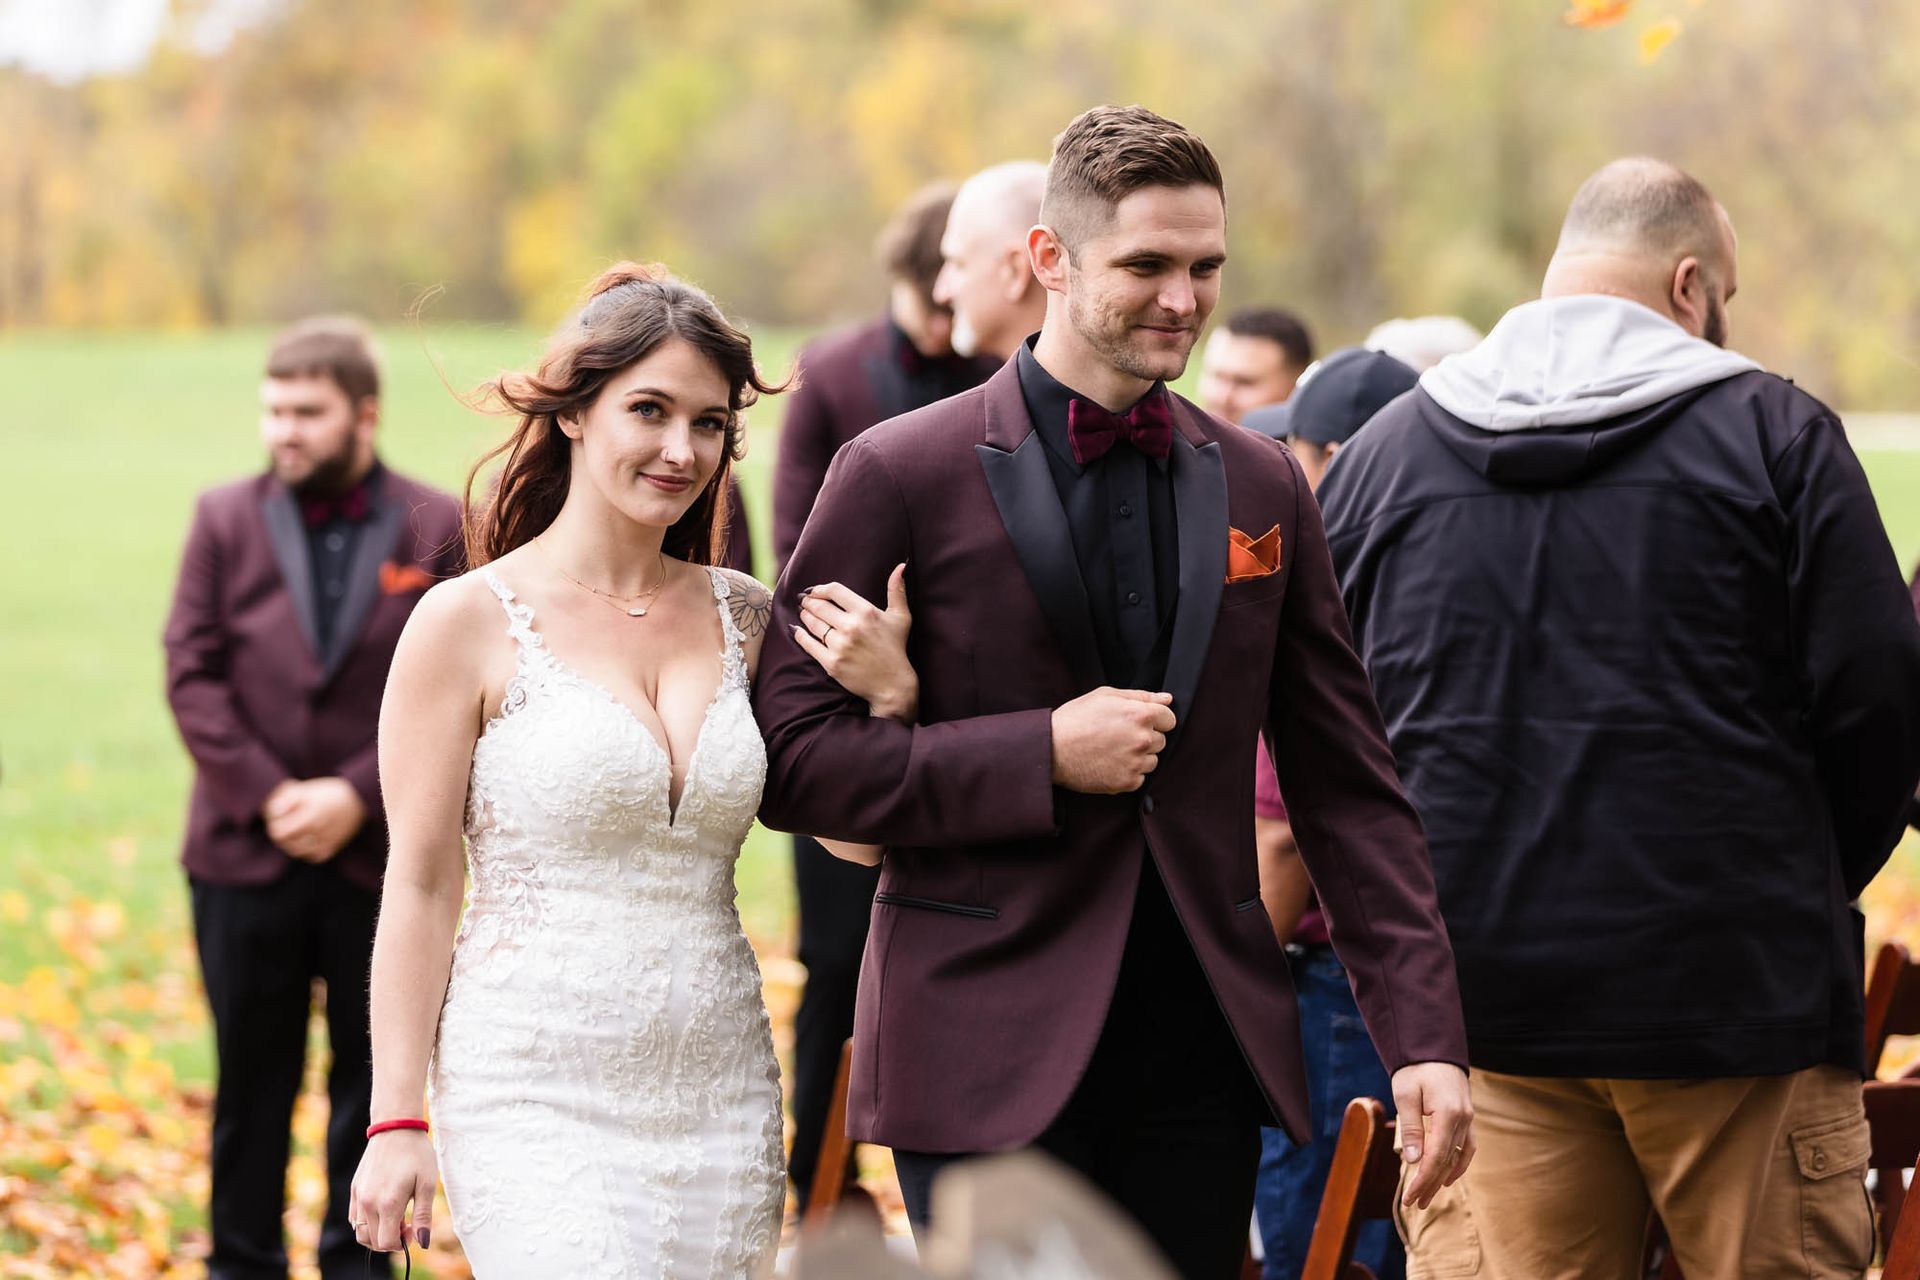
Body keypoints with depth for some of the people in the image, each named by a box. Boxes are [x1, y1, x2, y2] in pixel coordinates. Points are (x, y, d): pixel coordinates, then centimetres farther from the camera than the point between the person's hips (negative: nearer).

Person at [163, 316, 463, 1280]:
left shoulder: (436, 530, 0)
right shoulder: (226, 521, 3)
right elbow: (192, 676, -1)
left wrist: (357, 795, -14)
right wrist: (269, 796, -11)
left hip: (382, 855, -1)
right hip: (245, 851, 1)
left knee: (372, 1074, 8)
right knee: (252, 1076, 8)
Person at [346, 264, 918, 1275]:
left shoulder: (742, 618, 9)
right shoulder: (471, 622, -4)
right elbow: (421, 885, -3)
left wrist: (892, 691, -8)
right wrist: (396, 1122, -6)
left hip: (717, 1099, 5)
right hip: (537, 1103, -5)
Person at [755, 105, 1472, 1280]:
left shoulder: (1262, 487, 10)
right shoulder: (903, 477, -3)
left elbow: (1348, 785, 11)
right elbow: (790, 760, -6)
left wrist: (1423, 1035, 2)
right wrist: (1043, 756, -15)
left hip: (1207, 1044, 4)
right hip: (991, 1048, -4)